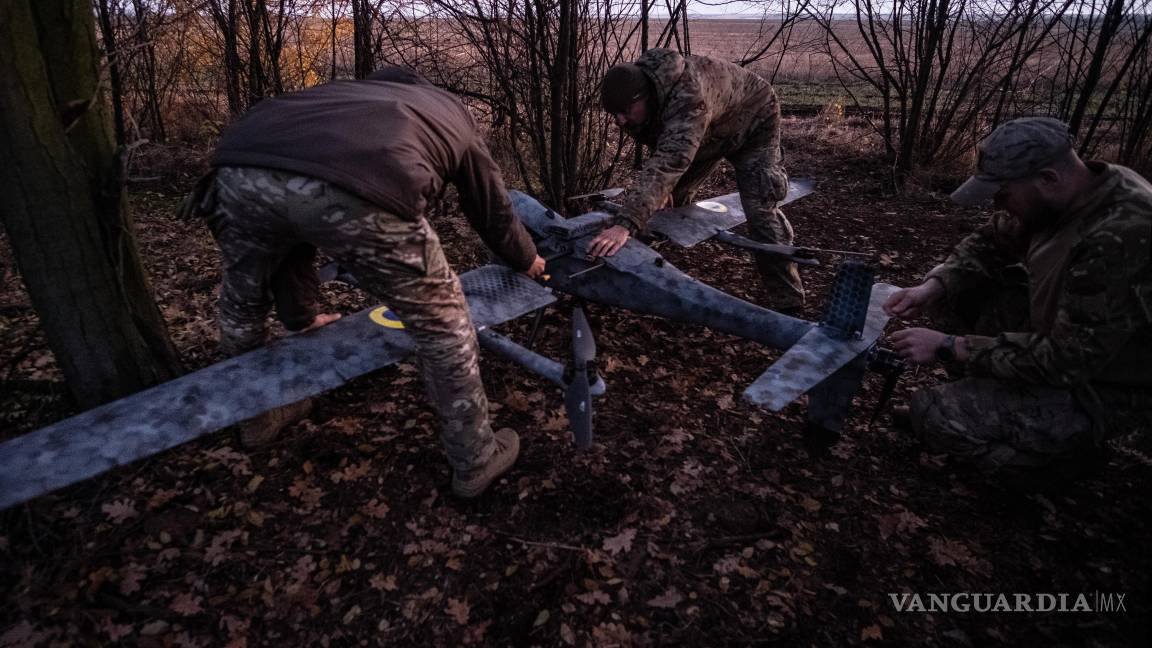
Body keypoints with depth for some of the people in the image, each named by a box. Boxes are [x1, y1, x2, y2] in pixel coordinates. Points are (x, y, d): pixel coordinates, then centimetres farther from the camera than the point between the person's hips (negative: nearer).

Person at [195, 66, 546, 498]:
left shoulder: (348, 92, 45)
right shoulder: (452, 115, 39)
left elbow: (292, 203, 44)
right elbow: (493, 210, 46)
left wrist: (299, 314, 54)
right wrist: (528, 261, 67)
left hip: (242, 168, 5)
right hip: (356, 189, -4)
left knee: (243, 302, 34)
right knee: (442, 321, 19)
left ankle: (257, 414, 57)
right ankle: (475, 460, 34)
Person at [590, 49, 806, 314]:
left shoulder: (689, 97, -47)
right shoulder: (631, 88, -20)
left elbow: (669, 162, -60)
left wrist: (626, 225, -70)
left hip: (751, 120, -7)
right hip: (708, 134, 7)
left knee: (760, 211, -19)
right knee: (671, 197, 8)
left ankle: (788, 305, -11)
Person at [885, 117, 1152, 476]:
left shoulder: (1121, 240, -35)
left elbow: (1065, 361, -33)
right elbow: (991, 241, 4)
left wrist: (948, 347, -28)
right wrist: (933, 287, -13)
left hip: (1099, 388, -8)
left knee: (934, 415, -20)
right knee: (951, 288, -1)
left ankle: (1070, 449, 2)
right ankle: (995, 388, 8)